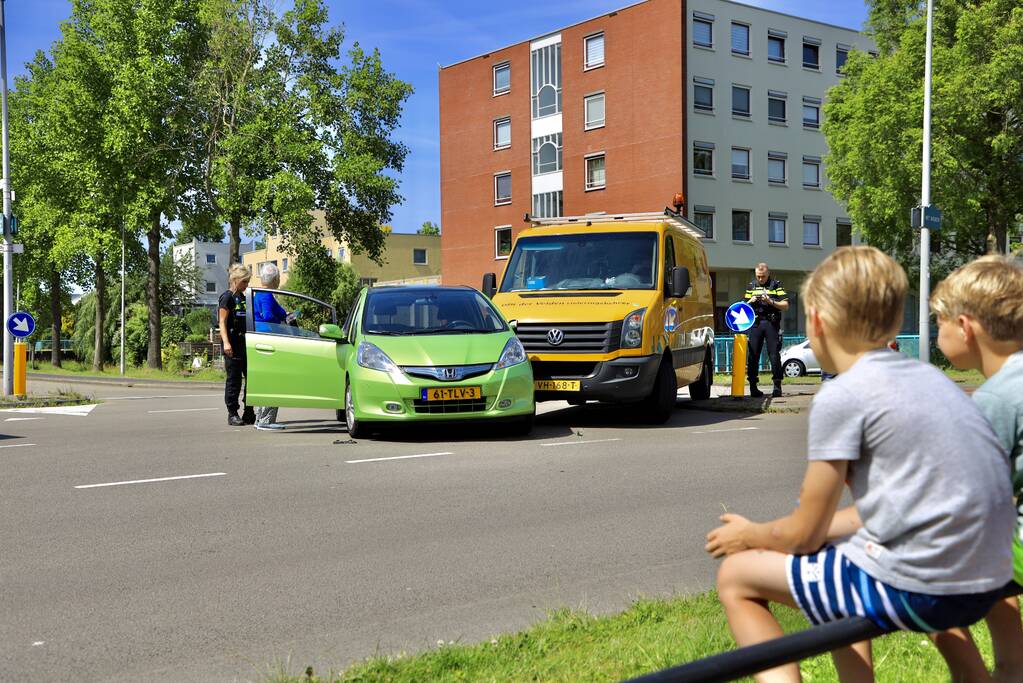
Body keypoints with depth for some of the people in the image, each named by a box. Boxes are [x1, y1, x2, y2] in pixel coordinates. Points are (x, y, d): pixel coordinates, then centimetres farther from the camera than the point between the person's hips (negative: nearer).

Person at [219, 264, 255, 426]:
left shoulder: (243, 297, 17)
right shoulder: (227, 297, -5)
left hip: (245, 343, 7)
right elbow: (222, 323, -11)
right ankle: (232, 414, 4)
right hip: (233, 344, -7)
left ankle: (249, 413, 11)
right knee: (234, 379, -3)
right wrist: (226, 342, -22)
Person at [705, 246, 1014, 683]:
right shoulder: (925, 375, 12)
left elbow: (805, 534, -4)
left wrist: (748, 536, 16)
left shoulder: (841, 395, -11)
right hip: (984, 585, 8)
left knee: (736, 576, 7)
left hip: (916, 590, -8)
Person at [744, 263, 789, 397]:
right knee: (753, 355, -1)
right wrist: (751, 301, -4)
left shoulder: (776, 285, 6)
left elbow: (785, 305, 1)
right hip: (755, 324, 2)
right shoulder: (751, 286, 15)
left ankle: (777, 386, -3)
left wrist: (771, 302, -13)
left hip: (772, 323, -2)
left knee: (774, 355, -6)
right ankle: (753, 387, 2)